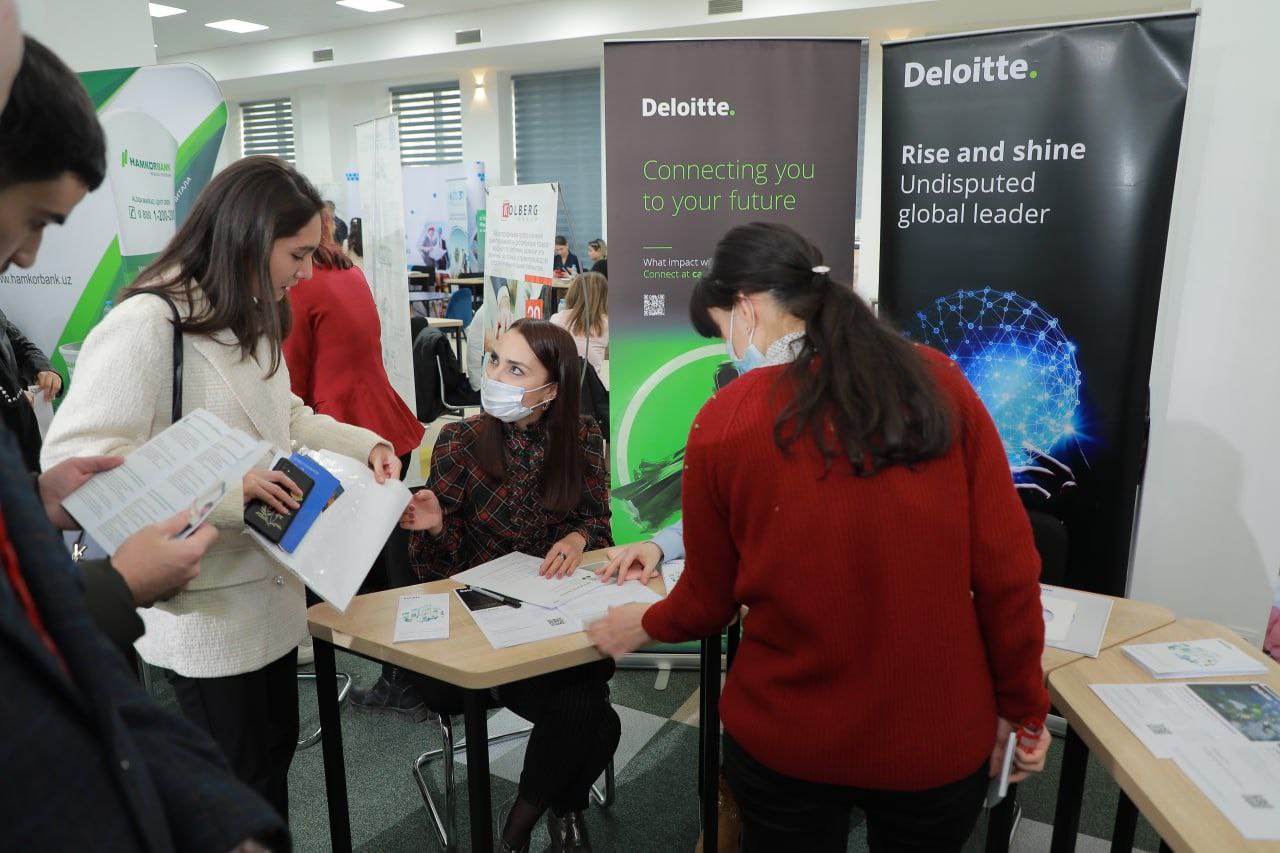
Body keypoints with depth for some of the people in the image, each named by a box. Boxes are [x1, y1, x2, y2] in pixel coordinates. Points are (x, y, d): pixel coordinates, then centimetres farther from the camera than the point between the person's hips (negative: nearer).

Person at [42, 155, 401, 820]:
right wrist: (225, 489, -33)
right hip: (207, 608, -9)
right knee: (241, 791, 9)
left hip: (269, 594, 9)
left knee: (276, 754, 22)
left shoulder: (250, 321, 11)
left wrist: (363, 444, 4)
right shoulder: (147, 325, -21)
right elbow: (73, 463, -27)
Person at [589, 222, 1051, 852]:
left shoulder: (725, 422, -12)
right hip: (941, 737, 2)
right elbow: (1007, 569, -8)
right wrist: (1024, 705, 7)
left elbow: (709, 601, -2)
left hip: (785, 744, -1)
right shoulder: (938, 382, -9)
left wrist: (645, 624, 19)